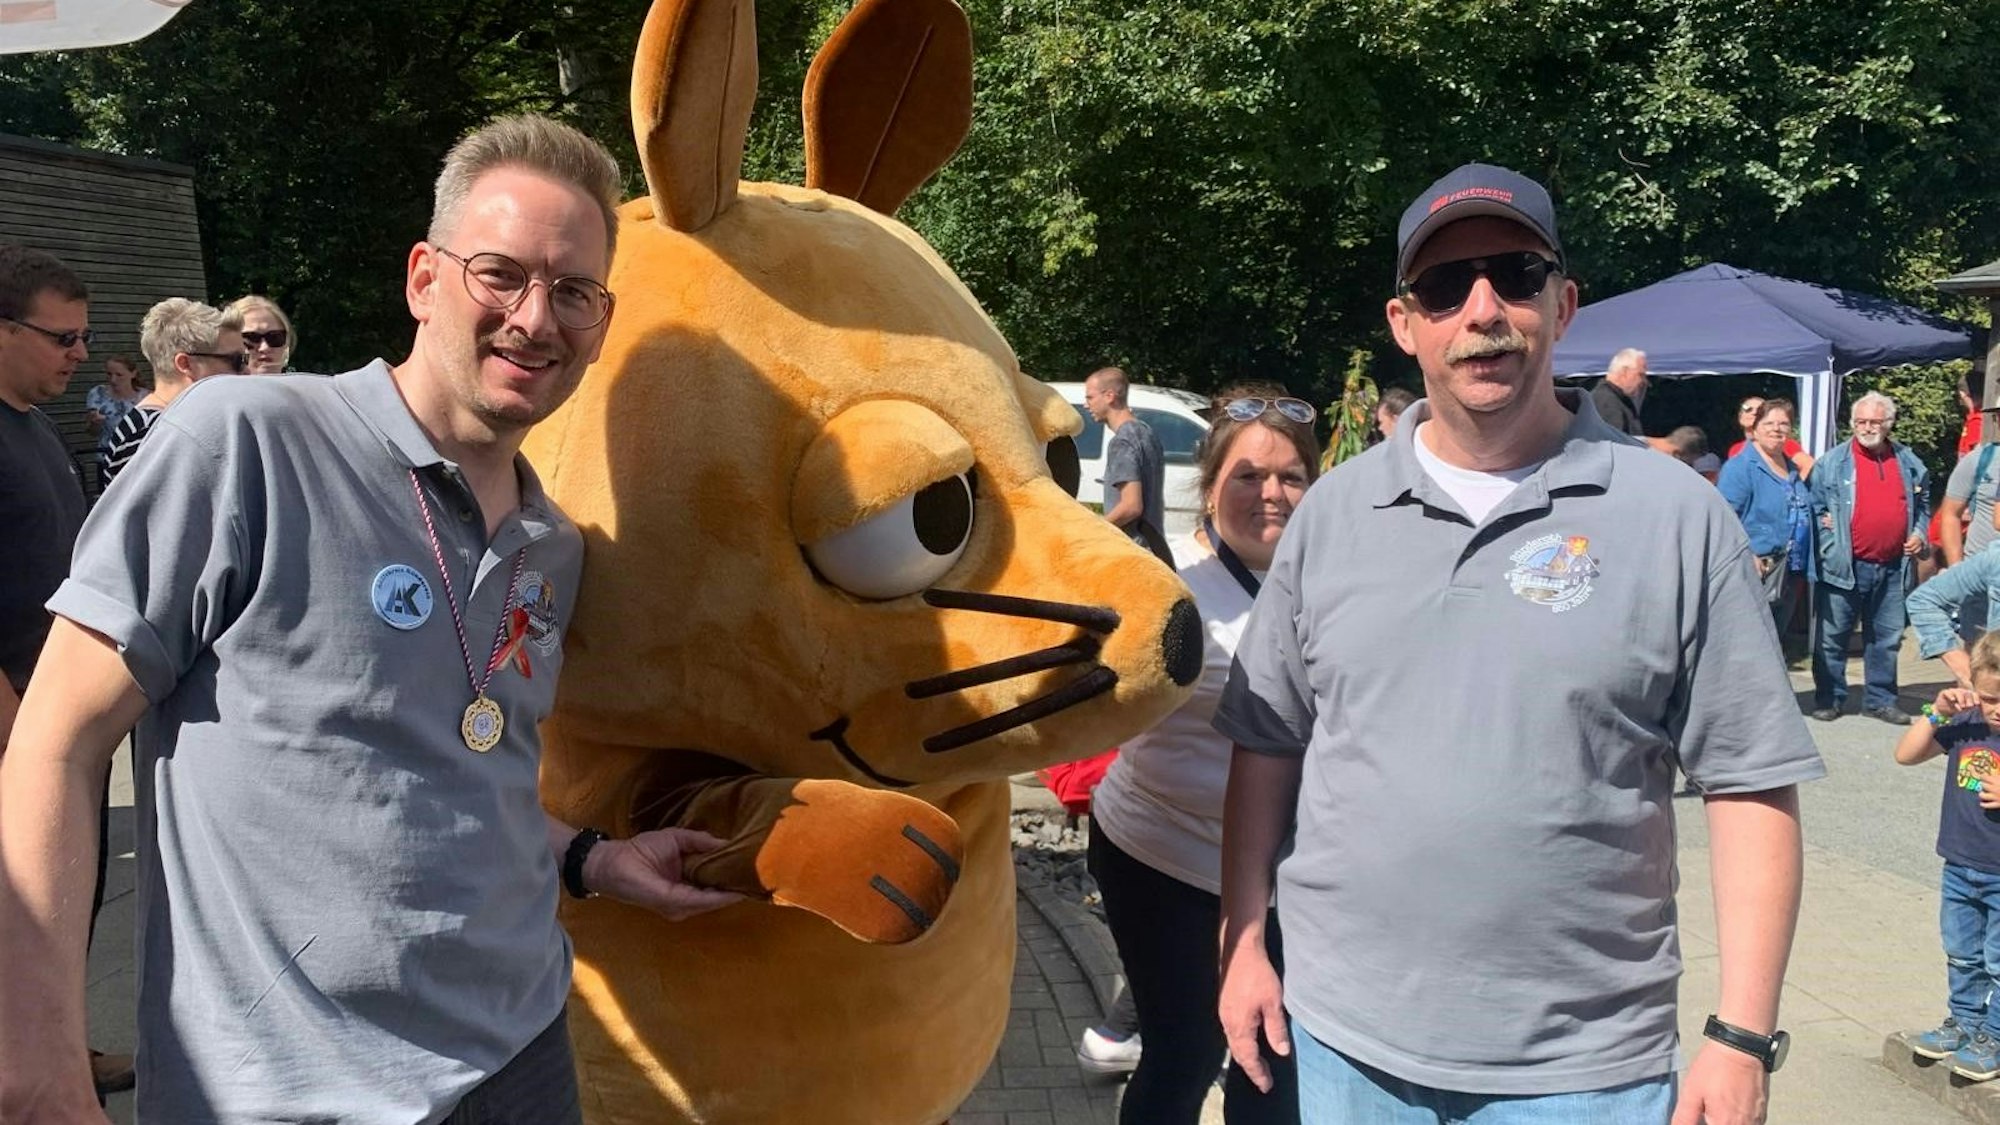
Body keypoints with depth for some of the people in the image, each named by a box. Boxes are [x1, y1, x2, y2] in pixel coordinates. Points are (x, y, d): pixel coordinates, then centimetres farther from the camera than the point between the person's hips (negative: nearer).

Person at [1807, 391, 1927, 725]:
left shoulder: (1909, 463, 11)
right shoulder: (1832, 462, -1)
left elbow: (1922, 504, 23)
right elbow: (1814, 507, 1)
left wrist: (1919, 533, 8)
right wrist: (1828, 540, -11)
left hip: (1893, 568, 4)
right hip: (1844, 567, -4)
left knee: (1887, 638, 11)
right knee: (1833, 637, 2)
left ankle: (1880, 700, 22)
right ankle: (1828, 699, 12)